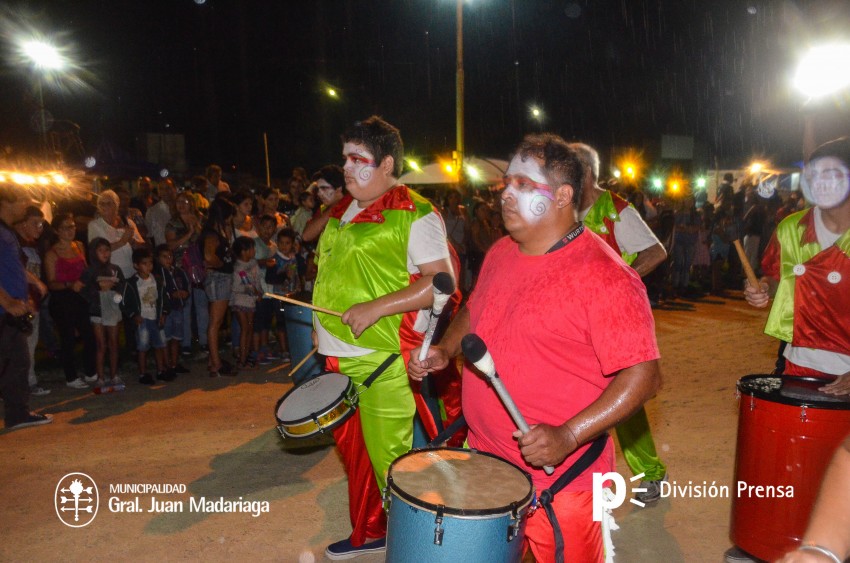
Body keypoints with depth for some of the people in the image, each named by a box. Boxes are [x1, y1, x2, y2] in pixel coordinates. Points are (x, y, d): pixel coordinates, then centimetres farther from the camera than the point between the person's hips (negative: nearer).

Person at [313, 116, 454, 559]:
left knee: (388, 458, 0)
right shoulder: (342, 211, 15)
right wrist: (322, 319, 16)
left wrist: (376, 308, -23)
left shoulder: (414, 214, -10)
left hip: (383, 360, -8)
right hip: (338, 357, 8)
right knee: (353, 451, 18)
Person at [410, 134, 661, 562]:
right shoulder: (501, 254, 3)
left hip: (557, 482, -7)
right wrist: (445, 351, 1)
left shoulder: (603, 277, -21)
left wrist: (568, 437, -29)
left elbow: (643, 376, -22)